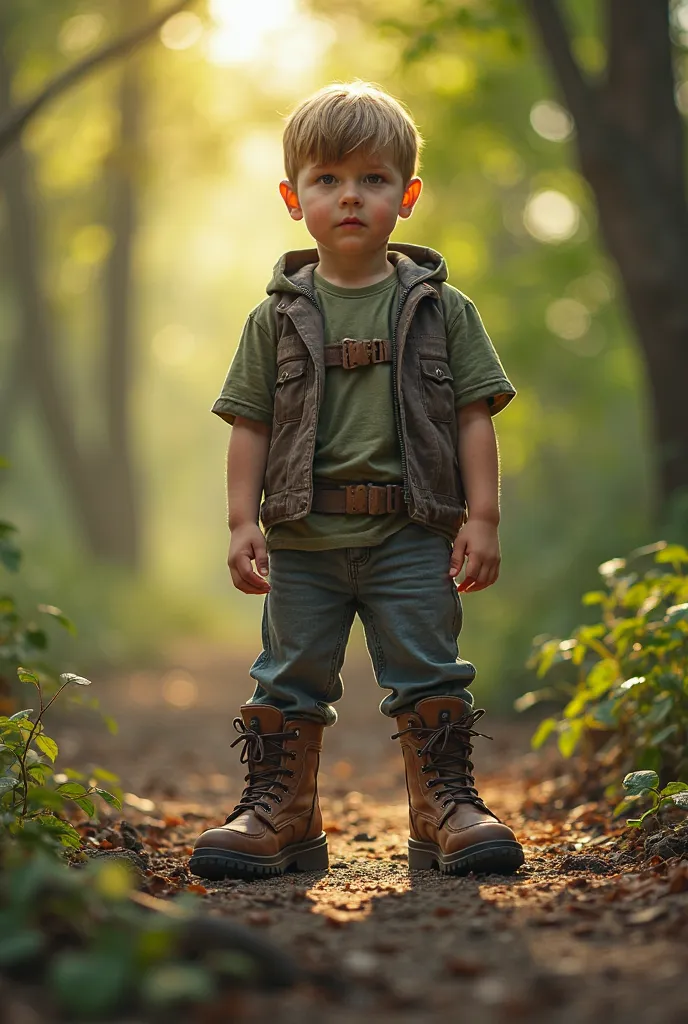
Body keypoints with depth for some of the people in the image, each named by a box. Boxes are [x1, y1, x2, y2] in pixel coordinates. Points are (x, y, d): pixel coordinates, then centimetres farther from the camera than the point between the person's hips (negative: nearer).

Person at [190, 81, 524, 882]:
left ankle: (446, 807, 15)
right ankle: (279, 814, 18)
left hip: (412, 537, -1)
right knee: (291, 680, 8)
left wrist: (481, 518, -4)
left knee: (428, 677, 4)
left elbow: (473, 419, 2)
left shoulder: (442, 310, 4)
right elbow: (250, 424, 5)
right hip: (303, 540, 1)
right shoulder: (278, 317, 6)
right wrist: (242, 522, -3)